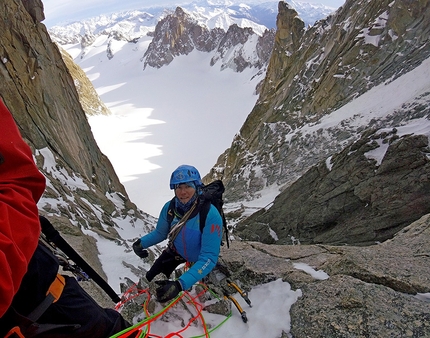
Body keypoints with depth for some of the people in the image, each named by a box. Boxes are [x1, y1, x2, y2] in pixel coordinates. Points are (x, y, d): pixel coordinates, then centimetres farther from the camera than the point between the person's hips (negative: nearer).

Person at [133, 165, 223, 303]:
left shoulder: (211, 215, -39)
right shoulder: (169, 207, -24)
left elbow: (208, 257, -40)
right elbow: (160, 233, -4)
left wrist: (180, 284, -51)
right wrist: (141, 243, -25)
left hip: (199, 257, -3)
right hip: (177, 251, 3)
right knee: (151, 279, 1)